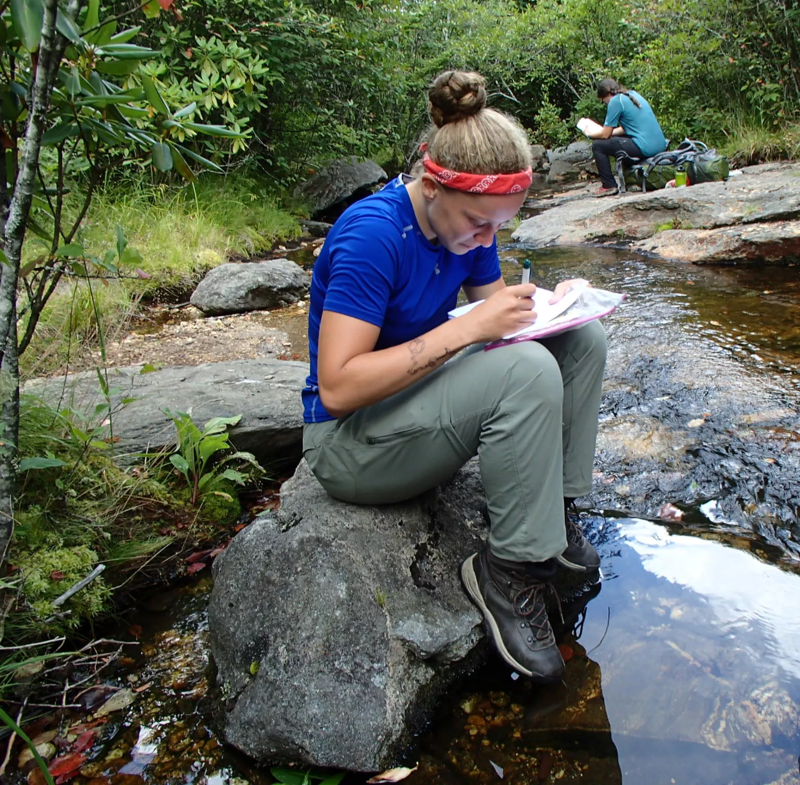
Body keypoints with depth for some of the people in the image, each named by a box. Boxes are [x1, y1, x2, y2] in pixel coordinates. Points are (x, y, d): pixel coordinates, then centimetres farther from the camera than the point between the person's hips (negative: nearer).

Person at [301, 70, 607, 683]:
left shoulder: (467, 223, -1)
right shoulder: (372, 235, -25)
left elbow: (495, 303, 12)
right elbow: (337, 388, -31)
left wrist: (545, 305, -11)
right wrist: (466, 328, -34)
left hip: (423, 397, 8)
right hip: (349, 442, -8)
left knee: (582, 339, -2)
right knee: (528, 371, -31)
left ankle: (553, 510, 1)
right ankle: (512, 569, -16)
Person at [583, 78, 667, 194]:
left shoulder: (615, 101, -7)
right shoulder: (633, 94, 18)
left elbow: (605, 134, -4)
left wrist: (590, 133, 14)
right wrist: (610, 132, 24)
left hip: (645, 148, -9)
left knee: (597, 146, 1)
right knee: (617, 139, 33)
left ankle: (608, 186, 2)